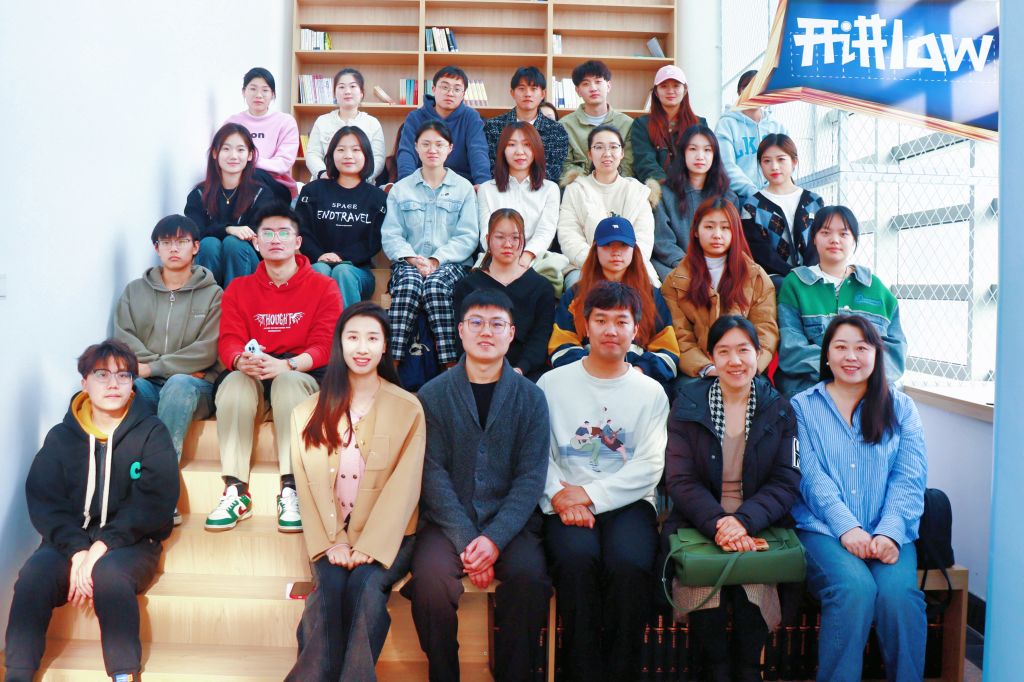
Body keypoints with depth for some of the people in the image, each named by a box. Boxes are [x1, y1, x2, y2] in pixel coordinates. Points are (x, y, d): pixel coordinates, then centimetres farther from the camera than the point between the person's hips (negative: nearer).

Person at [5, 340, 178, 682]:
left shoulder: (151, 432, 3)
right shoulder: (61, 436, 10)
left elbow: (156, 501, -8)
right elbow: (42, 501, -2)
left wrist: (103, 545, -20)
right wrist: (76, 551, -19)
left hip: (130, 542, -2)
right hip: (69, 541, 2)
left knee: (109, 573, -33)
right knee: (34, 573, -28)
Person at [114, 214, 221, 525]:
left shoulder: (212, 294, 7)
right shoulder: (134, 291, 17)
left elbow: (207, 352, -6)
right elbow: (123, 340, 3)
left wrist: (154, 367, -13)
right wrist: (164, 367, -10)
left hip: (193, 386, -2)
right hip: (146, 386, 2)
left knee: (179, 384, -37)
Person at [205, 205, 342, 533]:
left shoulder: (323, 287, 4)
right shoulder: (239, 289, 12)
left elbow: (325, 346, -8)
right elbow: (228, 342, 0)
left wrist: (285, 365, -28)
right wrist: (241, 361, -26)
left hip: (302, 376, -2)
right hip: (253, 379, 3)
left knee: (288, 382, -36)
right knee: (233, 383, -31)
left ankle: (290, 491, -34)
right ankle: (236, 492, -29)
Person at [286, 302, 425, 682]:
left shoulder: (408, 409, 2)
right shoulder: (310, 411, 10)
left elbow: (404, 487, -6)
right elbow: (310, 483, 2)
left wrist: (367, 547, -15)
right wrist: (332, 542, -11)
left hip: (386, 534, -1)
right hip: (332, 533, 2)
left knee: (365, 583, -27)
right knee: (331, 583, -25)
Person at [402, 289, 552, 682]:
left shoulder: (530, 398, 6)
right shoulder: (433, 395, 4)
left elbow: (530, 478, -1)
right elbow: (433, 474, -3)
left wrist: (494, 539, -15)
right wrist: (466, 541, -14)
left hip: (509, 521, 1)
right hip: (447, 521, 0)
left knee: (530, 576, -27)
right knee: (431, 576, -28)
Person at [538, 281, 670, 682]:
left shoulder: (650, 392, 10)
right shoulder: (553, 383, 11)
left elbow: (649, 465, 0)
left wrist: (591, 494, -10)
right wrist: (558, 494, -15)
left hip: (627, 501, 0)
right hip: (567, 503, 0)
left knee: (630, 564, -30)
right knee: (577, 559, -31)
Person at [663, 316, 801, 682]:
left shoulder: (779, 410, 6)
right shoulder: (688, 405, 3)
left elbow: (787, 482, -1)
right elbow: (680, 480, -4)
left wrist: (744, 520, -20)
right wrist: (717, 522, -22)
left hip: (760, 524, 1)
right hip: (698, 522, 0)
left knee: (753, 579, -28)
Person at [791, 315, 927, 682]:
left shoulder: (900, 408, 14)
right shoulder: (803, 406, 9)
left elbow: (910, 477, 2)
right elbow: (810, 476, -3)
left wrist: (889, 532, -13)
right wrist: (846, 528, -16)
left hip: (888, 531, 2)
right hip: (823, 528, -1)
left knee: (899, 593, -28)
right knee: (854, 589, -29)